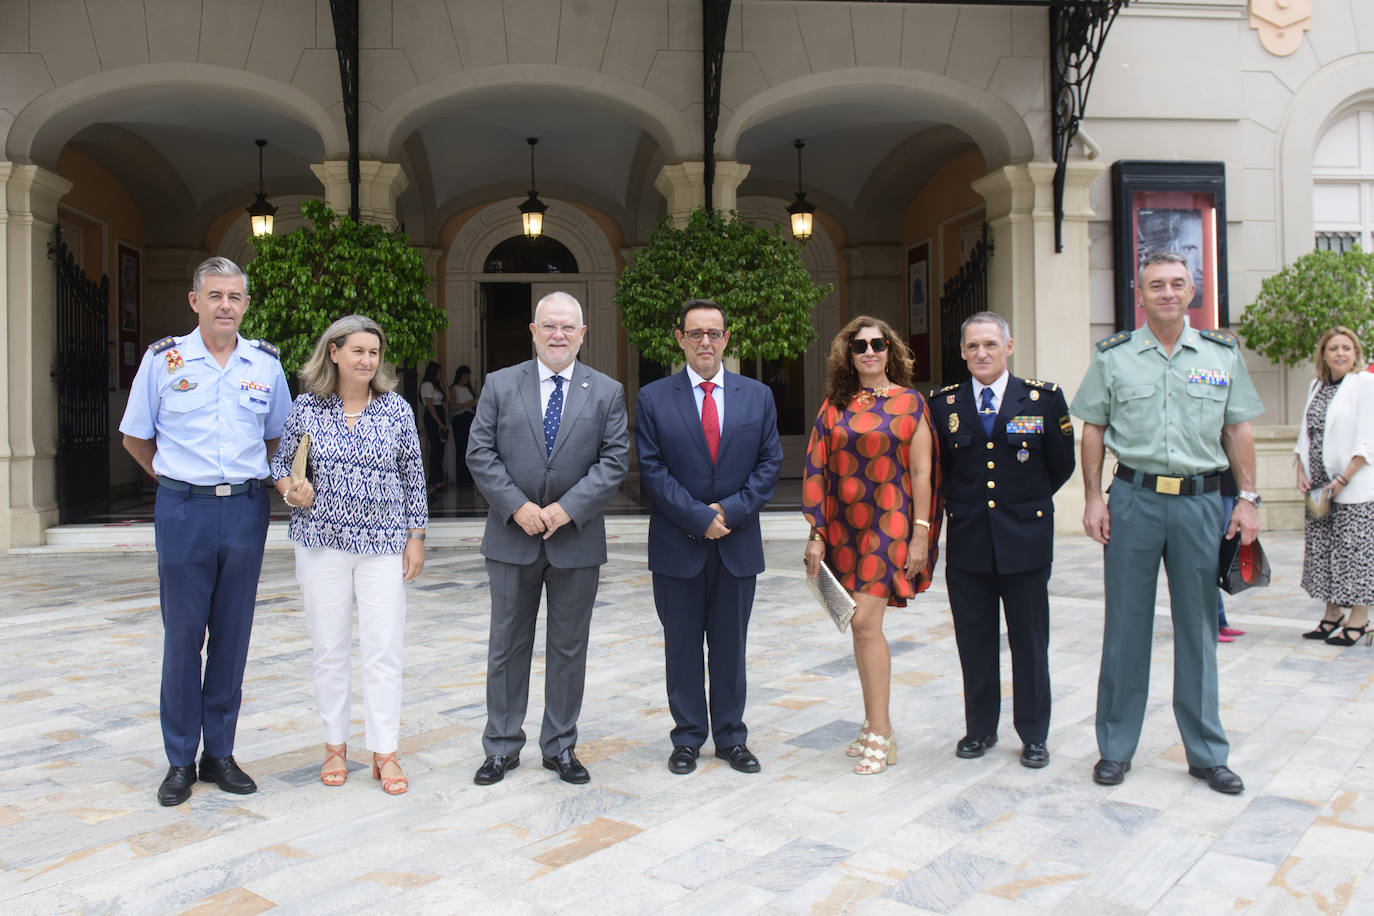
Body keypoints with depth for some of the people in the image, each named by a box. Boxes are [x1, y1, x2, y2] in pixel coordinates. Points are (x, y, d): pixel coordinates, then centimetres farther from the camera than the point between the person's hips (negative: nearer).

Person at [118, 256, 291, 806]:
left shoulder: (266, 363, 6)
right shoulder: (163, 359, 0)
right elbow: (135, 436, 10)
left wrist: (248, 479, 10)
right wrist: (173, 478, 8)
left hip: (245, 511, 2)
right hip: (183, 511, -2)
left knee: (233, 636, 7)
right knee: (182, 636, 2)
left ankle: (220, 753, 19)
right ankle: (180, 761, 14)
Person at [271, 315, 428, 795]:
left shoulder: (397, 409, 2)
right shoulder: (306, 408, 2)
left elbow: (413, 477, 5)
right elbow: (280, 462, 12)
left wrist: (416, 537, 3)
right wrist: (291, 491, -9)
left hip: (383, 544, 0)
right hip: (322, 541, 1)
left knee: (384, 648, -1)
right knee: (328, 648, 8)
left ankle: (384, 752, 11)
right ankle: (335, 745, 24)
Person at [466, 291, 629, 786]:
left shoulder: (607, 392, 3)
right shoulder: (500, 385, 4)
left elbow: (614, 460, -4)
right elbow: (480, 453, -2)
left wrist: (567, 508, -14)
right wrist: (517, 506, -13)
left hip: (576, 538, 0)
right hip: (512, 537, 0)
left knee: (569, 648, 9)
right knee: (507, 646, 9)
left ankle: (560, 746, 24)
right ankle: (502, 747, 22)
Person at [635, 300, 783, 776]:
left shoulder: (758, 396, 6)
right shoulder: (653, 398, -1)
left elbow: (770, 463, 2)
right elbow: (653, 470, -6)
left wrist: (731, 510, -11)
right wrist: (699, 518, -13)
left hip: (738, 543, 2)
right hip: (677, 545, -1)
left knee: (731, 646, 11)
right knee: (682, 647, 9)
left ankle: (731, 737, 25)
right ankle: (688, 737, 23)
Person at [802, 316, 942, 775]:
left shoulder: (909, 402, 1)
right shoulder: (834, 407, 9)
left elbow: (921, 471, -2)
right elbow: (818, 472, 7)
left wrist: (920, 533, -8)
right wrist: (817, 534, 2)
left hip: (888, 525, -4)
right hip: (843, 526, 4)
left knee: (865, 621, -11)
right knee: (862, 625, 10)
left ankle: (881, 735, -1)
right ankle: (874, 723, 23)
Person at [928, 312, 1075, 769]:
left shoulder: (1043, 397, -1)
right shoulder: (943, 404, 3)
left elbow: (1061, 465, 7)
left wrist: (1025, 503, 11)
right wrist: (961, 506, 9)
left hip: (1025, 538, -1)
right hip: (967, 540, 2)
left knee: (1030, 642, 7)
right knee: (974, 641, 10)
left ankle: (1033, 734, 21)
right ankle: (980, 727, 25)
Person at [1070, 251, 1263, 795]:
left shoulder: (1222, 353, 8)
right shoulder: (1112, 356, 3)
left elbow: (1238, 429, 9)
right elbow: (1092, 429, 4)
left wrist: (1247, 498, 2)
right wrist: (1093, 499, -3)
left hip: (1200, 500, 1)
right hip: (1134, 498, -1)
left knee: (1198, 629, 9)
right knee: (1125, 628, 5)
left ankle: (1207, 753, 22)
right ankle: (1116, 748, 18)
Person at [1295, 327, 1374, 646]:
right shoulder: (1317, 386, 13)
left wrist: (1344, 480, -17)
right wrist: (1301, 472, 3)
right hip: (1319, 486, 6)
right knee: (1320, 547, 8)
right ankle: (1332, 613, 20)